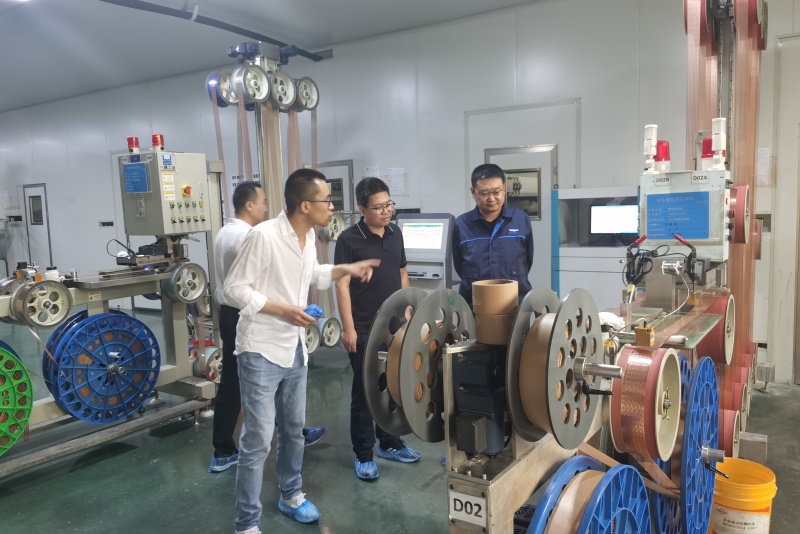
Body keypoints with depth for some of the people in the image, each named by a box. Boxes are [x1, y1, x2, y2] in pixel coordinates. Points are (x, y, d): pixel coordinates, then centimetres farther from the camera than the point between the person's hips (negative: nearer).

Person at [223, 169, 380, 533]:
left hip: (295, 348, 8)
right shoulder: (263, 236, -22)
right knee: (258, 439, -2)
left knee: (293, 429, 20)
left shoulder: (308, 236, 3)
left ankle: (290, 495, 40)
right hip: (262, 351, -8)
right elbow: (233, 290, -18)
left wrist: (345, 270, 6)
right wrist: (283, 309, -22)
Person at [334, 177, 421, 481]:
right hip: (365, 330, -6)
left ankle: (390, 444, 33)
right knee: (364, 392, 5)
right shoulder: (349, 240, -11)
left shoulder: (395, 233, 6)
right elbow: (342, 285, -13)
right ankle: (364, 455, 17)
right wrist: (348, 329, -16)